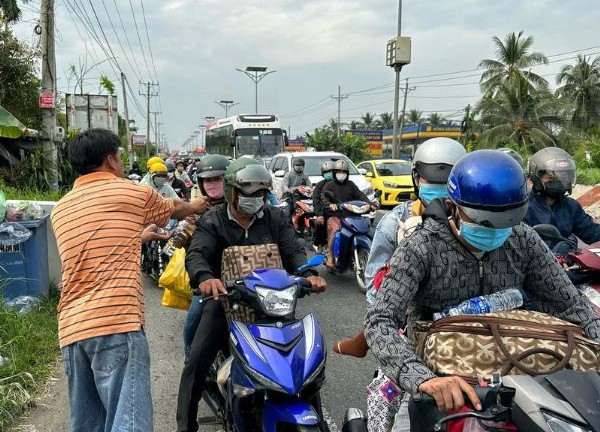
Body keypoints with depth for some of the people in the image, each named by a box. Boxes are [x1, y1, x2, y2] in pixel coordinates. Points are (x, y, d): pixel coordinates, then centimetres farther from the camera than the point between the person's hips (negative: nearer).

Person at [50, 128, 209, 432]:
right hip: (116, 323, -7)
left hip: (71, 329, 7)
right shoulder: (134, 193, 5)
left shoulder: (60, 209, 20)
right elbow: (175, 210, 25)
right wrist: (194, 207, 47)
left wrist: (143, 236, 47)